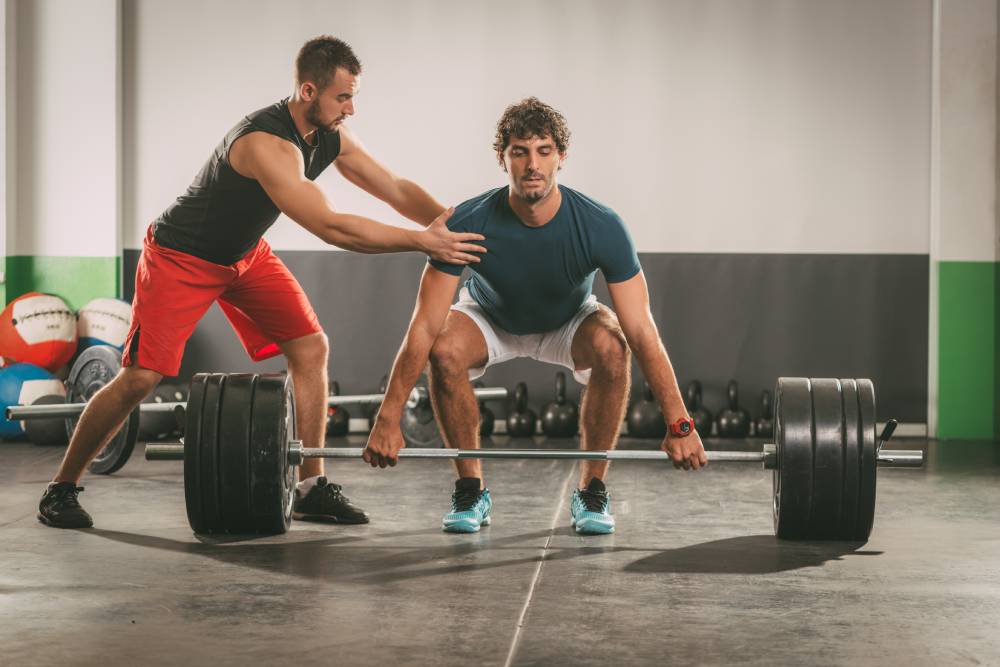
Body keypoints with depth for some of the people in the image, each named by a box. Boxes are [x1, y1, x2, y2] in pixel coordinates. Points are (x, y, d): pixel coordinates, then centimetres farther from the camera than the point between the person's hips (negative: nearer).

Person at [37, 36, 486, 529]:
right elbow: (331, 228, -41)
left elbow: (397, 191, -3)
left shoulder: (331, 136, -8)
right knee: (140, 377, -11)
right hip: (181, 257, -8)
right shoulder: (266, 143, -35)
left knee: (311, 348, -5)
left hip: (244, 252, 8)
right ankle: (61, 488, 7)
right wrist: (423, 242, -38)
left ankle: (311, 488, 1)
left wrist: (456, 225, -18)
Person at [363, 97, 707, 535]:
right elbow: (425, 326, -31)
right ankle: (471, 490, -12)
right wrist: (388, 419, -33)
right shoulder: (468, 224, -34)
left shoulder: (601, 227, -34)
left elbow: (642, 332, -31)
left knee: (612, 347, -34)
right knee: (444, 352, -33)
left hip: (568, 320, 0)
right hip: (491, 318, 0)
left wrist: (680, 425, -34)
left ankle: (591, 491, -15)